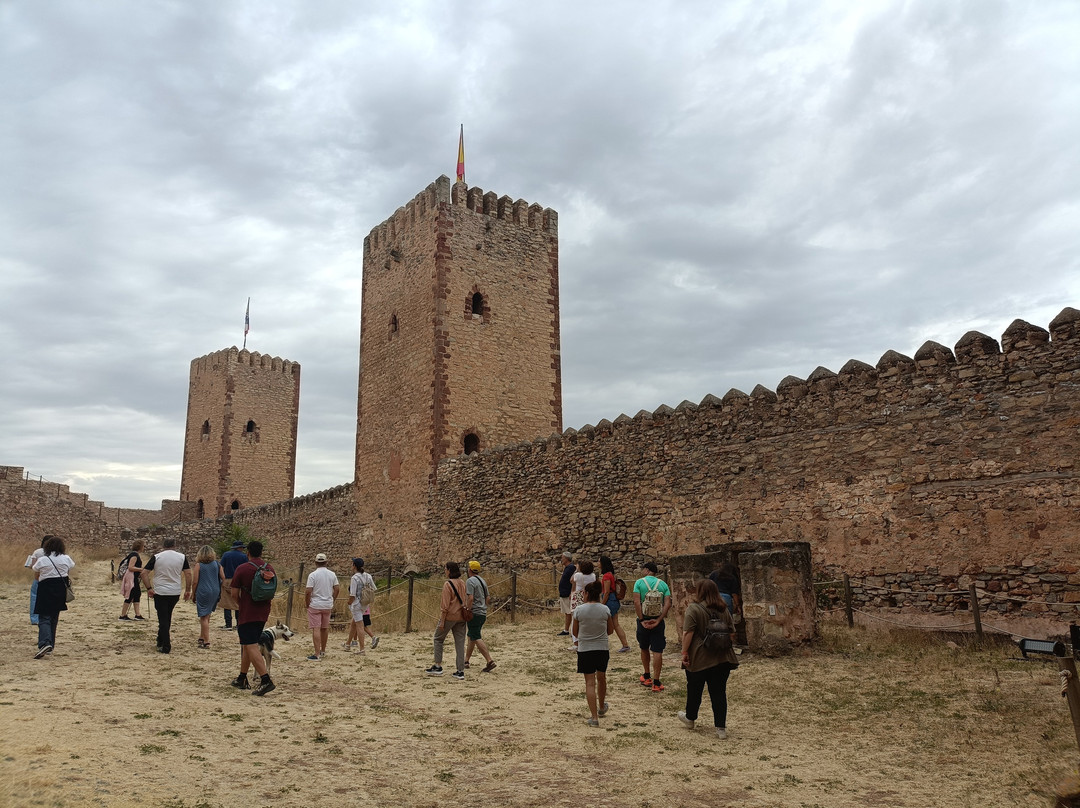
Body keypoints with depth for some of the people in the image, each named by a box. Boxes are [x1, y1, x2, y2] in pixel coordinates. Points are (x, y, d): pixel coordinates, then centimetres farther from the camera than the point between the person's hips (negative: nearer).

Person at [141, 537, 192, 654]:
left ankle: (166, 647, 1)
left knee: (163, 619, 2)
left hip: (159, 592, -2)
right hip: (175, 592, 2)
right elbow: (188, 573, -2)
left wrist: (149, 588, -2)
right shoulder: (182, 557, 0)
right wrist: (188, 590, 4)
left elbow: (144, 573, -8)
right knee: (167, 617, 19)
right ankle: (161, 641, 27)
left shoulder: (156, 557, -3)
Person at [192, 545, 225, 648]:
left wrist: (194, 593, 6)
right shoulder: (217, 564, 5)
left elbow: (195, 582, -6)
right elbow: (223, 578, 3)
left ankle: (206, 641, 1)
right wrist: (220, 590, 15)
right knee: (207, 616, 18)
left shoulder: (198, 565, -6)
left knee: (204, 617, 2)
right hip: (215, 592, 4)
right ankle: (202, 637, 25)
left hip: (203, 592, -4)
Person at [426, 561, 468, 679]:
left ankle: (438, 666, 12)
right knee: (460, 643, 6)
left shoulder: (448, 584, -12)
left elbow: (445, 605, -15)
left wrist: (442, 621, -13)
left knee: (438, 639, 12)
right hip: (461, 617, 6)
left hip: (450, 616, -6)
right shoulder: (462, 584, 9)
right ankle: (460, 671, 6)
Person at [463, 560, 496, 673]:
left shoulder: (470, 581, -12)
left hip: (474, 613, -9)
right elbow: (487, 598, 19)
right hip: (483, 613, 9)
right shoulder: (483, 581, 15)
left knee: (477, 638, -9)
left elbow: (470, 598, -22)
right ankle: (466, 661, 23)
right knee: (471, 636, 17)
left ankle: (490, 661, -18)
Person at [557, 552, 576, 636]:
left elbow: (573, 581, -21)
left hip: (567, 595, -10)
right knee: (566, 613, 14)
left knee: (568, 613, -8)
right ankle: (566, 630, 20)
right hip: (563, 594, 10)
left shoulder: (571, 567, -15)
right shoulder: (566, 568, 16)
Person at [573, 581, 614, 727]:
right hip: (602, 649, 2)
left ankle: (594, 717, -2)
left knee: (590, 682, 3)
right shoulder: (605, 610, -7)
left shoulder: (579, 610, -11)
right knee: (601, 678, 23)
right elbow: (610, 630, 5)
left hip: (584, 649, -2)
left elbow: (575, 632, -1)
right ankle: (601, 708, 44)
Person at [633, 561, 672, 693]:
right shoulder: (663, 584, 4)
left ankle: (647, 676, 30)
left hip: (644, 620, -1)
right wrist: (658, 620, -11)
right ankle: (656, 683, -1)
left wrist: (642, 620, -11)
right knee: (657, 651, 1)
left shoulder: (639, 582, -3)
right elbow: (668, 604, -7)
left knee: (644, 648, 19)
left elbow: (636, 602, -13)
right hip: (658, 620, 1)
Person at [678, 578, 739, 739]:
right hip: (722, 659, 4)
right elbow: (732, 633, 10)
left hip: (699, 659, -4)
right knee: (719, 692, 8)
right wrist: (729, 649, 20)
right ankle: (721, 728, 6)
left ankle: (690, 719, 32)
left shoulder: (693, 609, -11)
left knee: (694, 690, 14)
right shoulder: (724, 610, 6)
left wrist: (685, 651, -10)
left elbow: (688, 633, -16)